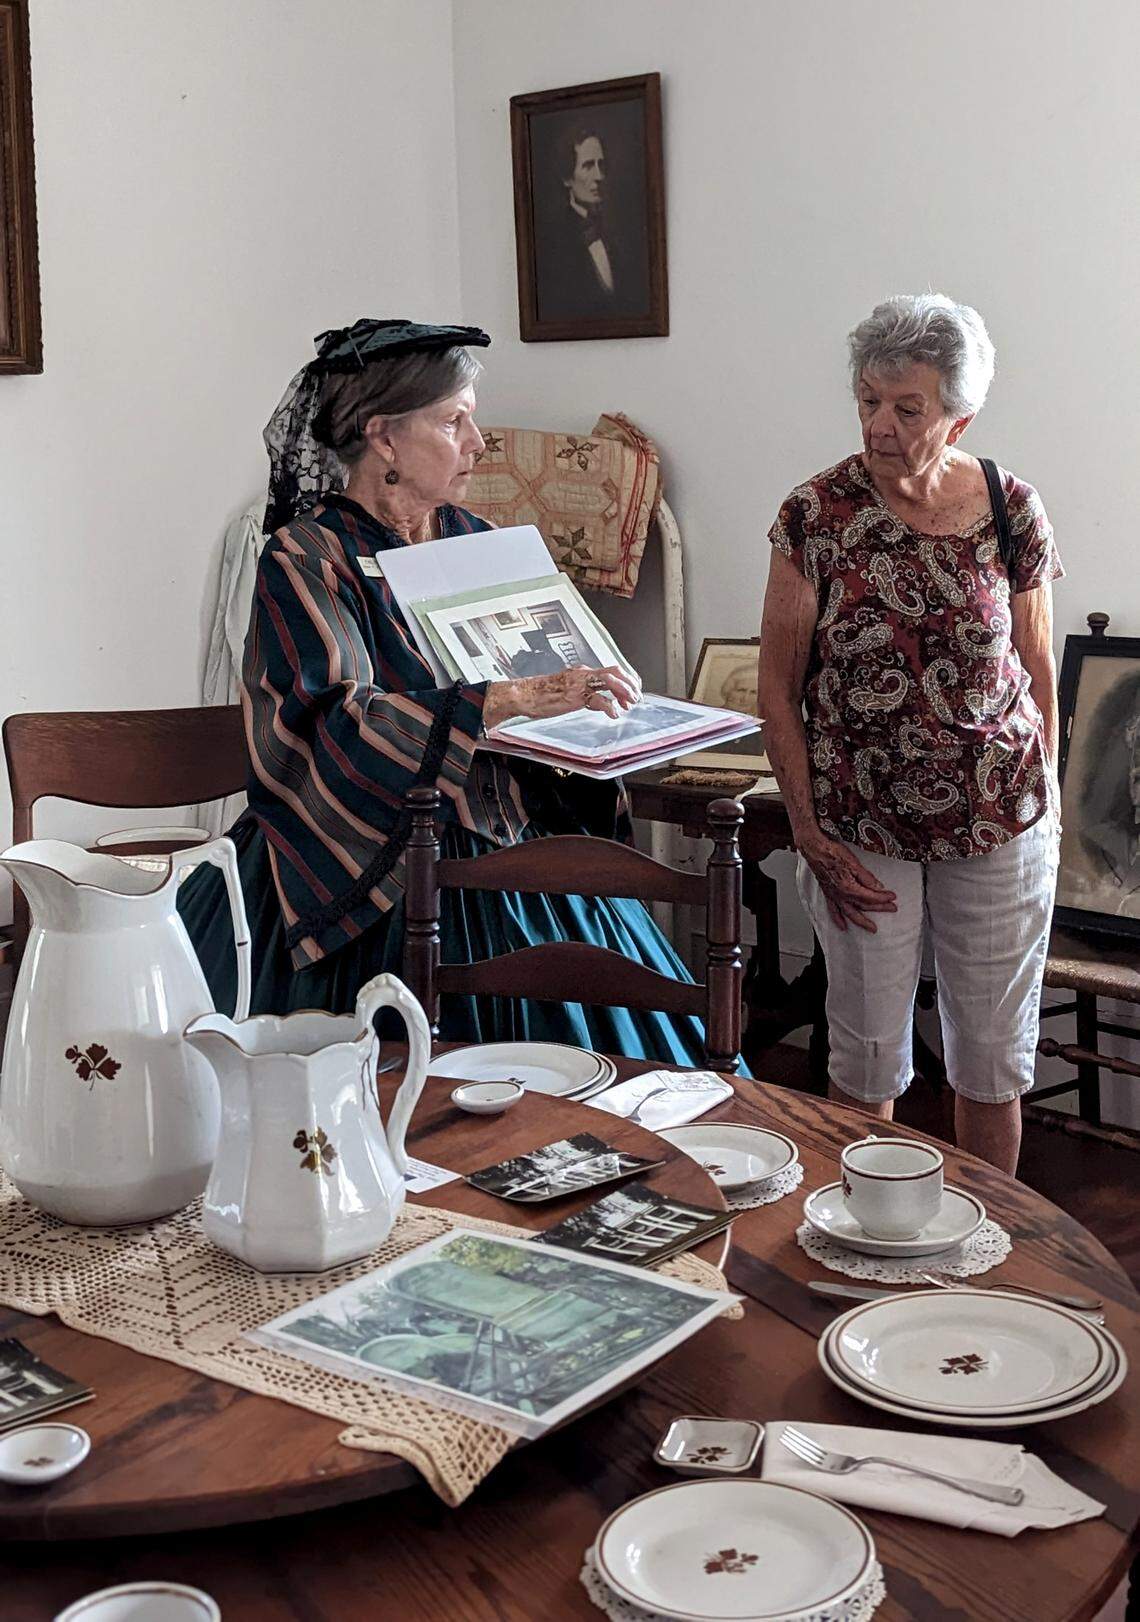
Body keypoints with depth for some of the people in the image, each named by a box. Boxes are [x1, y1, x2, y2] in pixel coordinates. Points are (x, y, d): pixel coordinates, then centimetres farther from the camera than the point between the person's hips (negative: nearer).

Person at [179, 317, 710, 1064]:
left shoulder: (474, 540, 13)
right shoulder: (308, 559, -6)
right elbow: (336, 722, -21)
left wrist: (589, 692, -7)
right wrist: (512, 699, -30)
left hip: (511, 849, 6)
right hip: (372, 875, -6)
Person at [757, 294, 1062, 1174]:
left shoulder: (1013, 512, -3)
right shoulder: (818, 514, -8)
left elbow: (1039, 672, 7)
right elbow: (779, 685, -4)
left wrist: (1043, 801, 6)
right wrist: (809, 833, -7)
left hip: (999, 823, 1)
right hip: (861, 830, -1)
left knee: (995, 1052, 11)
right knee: (867, 1054, 9)